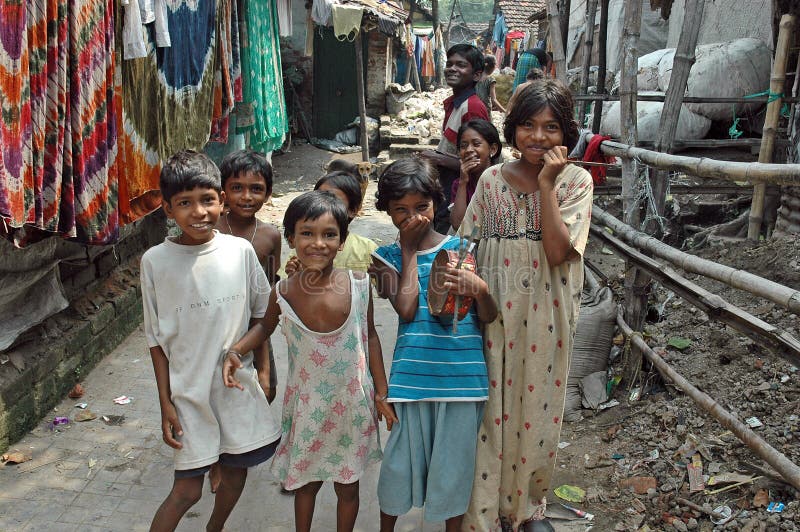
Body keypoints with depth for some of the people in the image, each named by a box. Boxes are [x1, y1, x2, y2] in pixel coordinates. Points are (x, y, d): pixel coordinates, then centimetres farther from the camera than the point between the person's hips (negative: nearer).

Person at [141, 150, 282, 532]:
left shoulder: (240, 251, -7)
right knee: (187, 490, 0)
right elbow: (156, 338, -4)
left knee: (235, 472, 17)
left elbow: (261, 312, 7)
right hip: (189, 390, -2)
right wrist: (165, 403, -4)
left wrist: (261, 368, 5)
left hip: (239, 384, 3)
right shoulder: (155, 261, -11)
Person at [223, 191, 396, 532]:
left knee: (348, 486, 18)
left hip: (353, 402, 0)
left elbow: (370, 336, -2)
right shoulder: (283, 293, -15)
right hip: (307, 405, 0)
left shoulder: (359, 285, -15)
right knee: (306, 481, 20)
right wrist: (235, 351, -10)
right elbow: (266, 326, 7)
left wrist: (381, 394, 2)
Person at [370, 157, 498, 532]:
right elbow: (406, 309, -13)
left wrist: (479, 289, -23)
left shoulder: (460, 249, 2)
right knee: (399, 458, 13)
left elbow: (489, 317, 0)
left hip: (461, 375, 0)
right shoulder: (388, 256, 4)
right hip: (411, 374, 1)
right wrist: (409, 250, -6)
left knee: (453, 463, 11)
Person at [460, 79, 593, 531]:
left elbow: (558, 251, -17)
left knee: (537, 407, 12)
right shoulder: (492, 179, 1)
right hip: (494, 312, 1)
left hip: (544, 317, -1)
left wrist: (546, 184, -17)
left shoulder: (576, 181, -4)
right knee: (490, 406, 7)